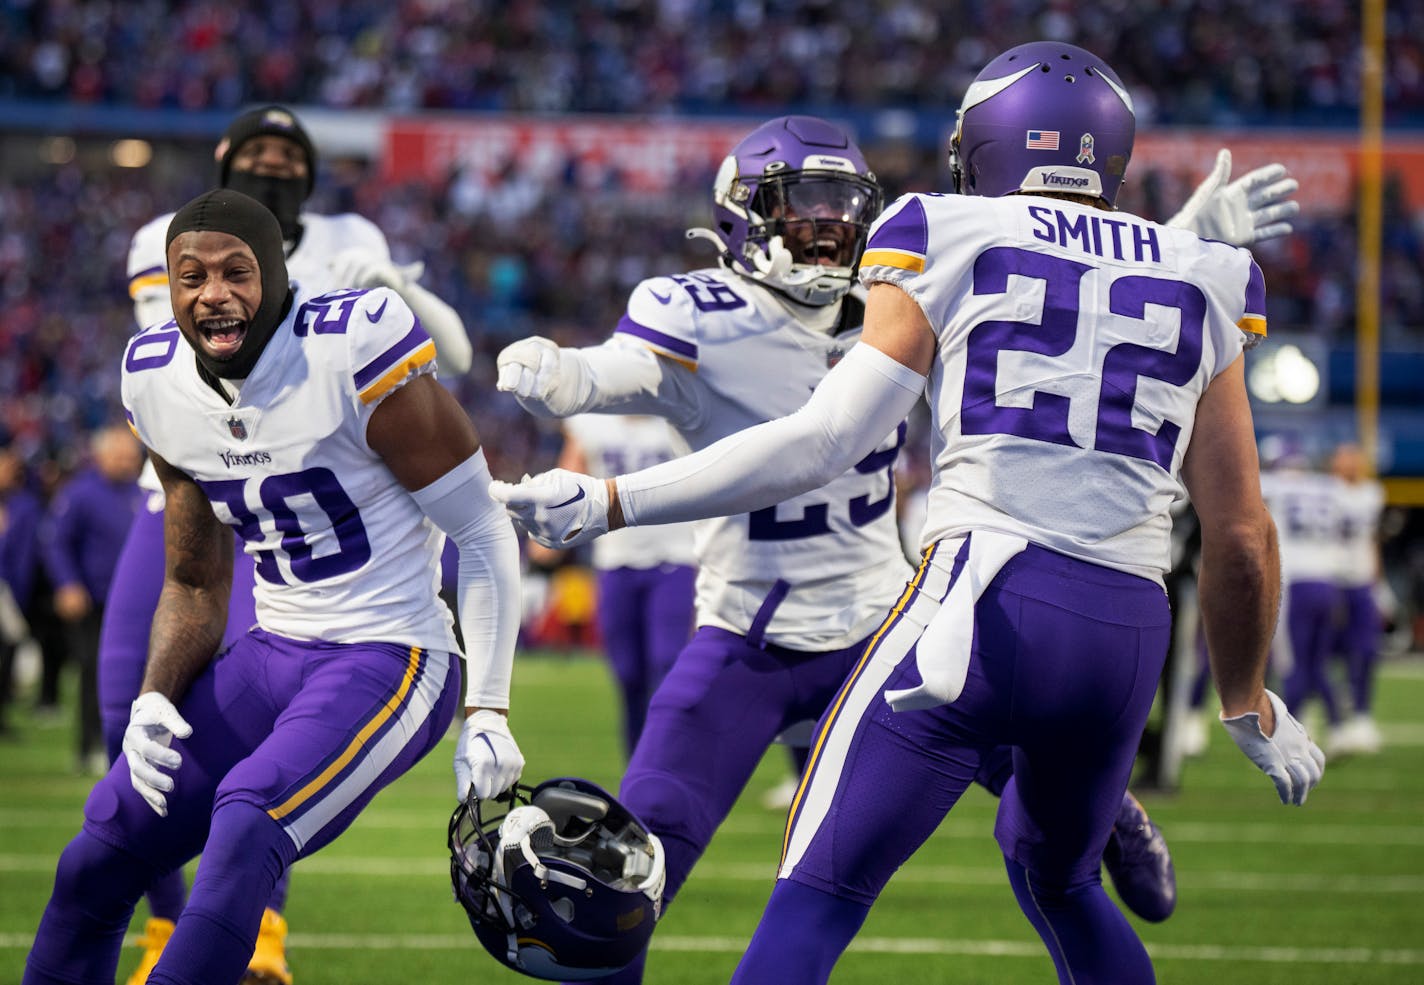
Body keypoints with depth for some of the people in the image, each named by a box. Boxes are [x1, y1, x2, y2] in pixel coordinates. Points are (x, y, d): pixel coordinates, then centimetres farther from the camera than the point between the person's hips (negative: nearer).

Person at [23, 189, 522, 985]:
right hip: (275, 653, 7)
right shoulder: (162, 385, 2)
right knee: (97, 863, 5)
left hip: (390, 657, -7)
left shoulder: (352, 358, -18)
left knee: (243, 833, -30)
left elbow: (484, 537, -10)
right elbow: (195, 586, 14)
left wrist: (487, 714, -14)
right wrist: (157, 698, -5)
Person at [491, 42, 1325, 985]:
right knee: (1057, 879, 31)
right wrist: (1250, 702, 32)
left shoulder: (950, 247, 6)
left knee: (814, 902, -4)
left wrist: (609, 503, 0)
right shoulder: (1201, 287, 17)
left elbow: (823, 442, -3)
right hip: (1128, 637, 4)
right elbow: (1243, 535, 17)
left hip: (984, 601, -4)